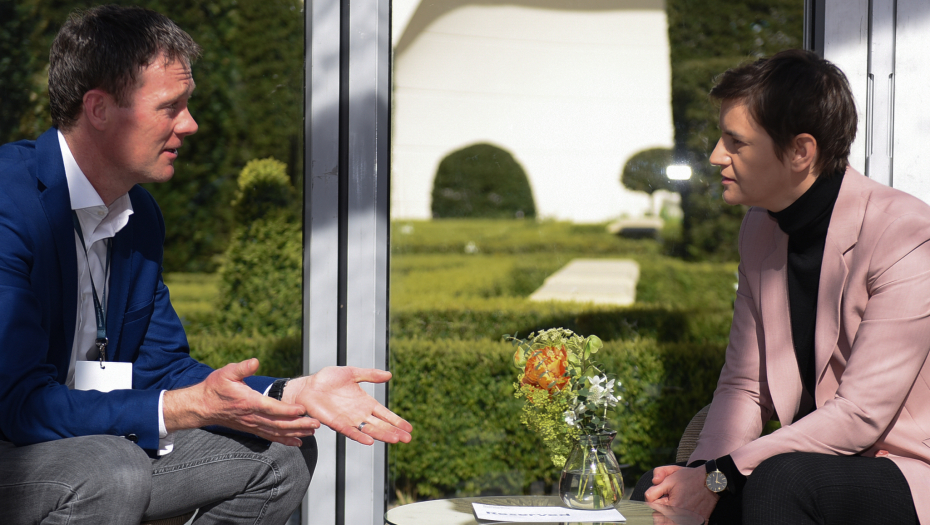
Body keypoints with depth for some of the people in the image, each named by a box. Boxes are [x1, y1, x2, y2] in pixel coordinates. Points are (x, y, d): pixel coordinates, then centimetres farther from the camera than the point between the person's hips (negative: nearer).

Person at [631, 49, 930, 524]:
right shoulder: (760, 229, 6)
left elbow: (861, 414, -21)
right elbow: (743, 385, 9)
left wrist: (718, 476, -22)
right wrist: (703, 470, -11)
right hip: (813, 458, 6)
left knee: (780, 479, -33)